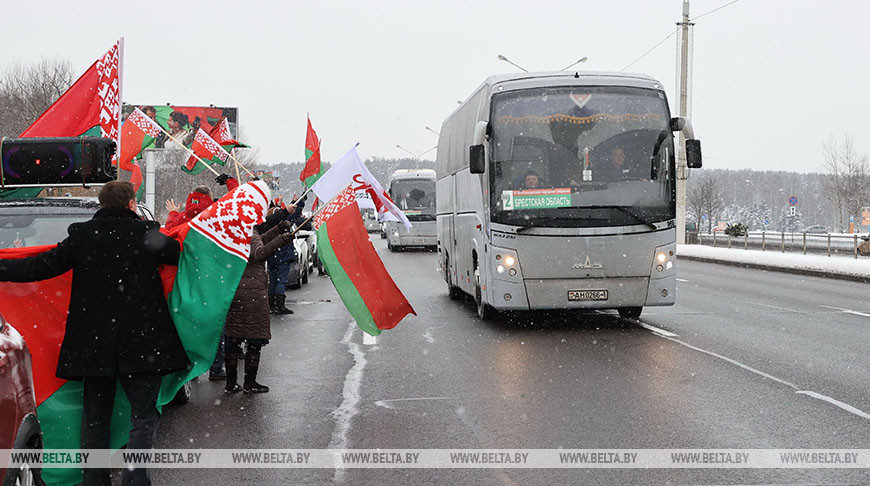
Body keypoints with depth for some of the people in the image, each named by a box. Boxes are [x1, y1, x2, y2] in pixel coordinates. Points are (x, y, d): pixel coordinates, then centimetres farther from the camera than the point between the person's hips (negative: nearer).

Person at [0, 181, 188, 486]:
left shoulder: (81, 236, -2)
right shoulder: (147, 234, -6)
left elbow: (38, 268, -3)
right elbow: (184, 254, 8)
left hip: (93, 344, 3)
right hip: (140, 343, -2)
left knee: (95, 418, 16)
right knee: (143, 417, 3)